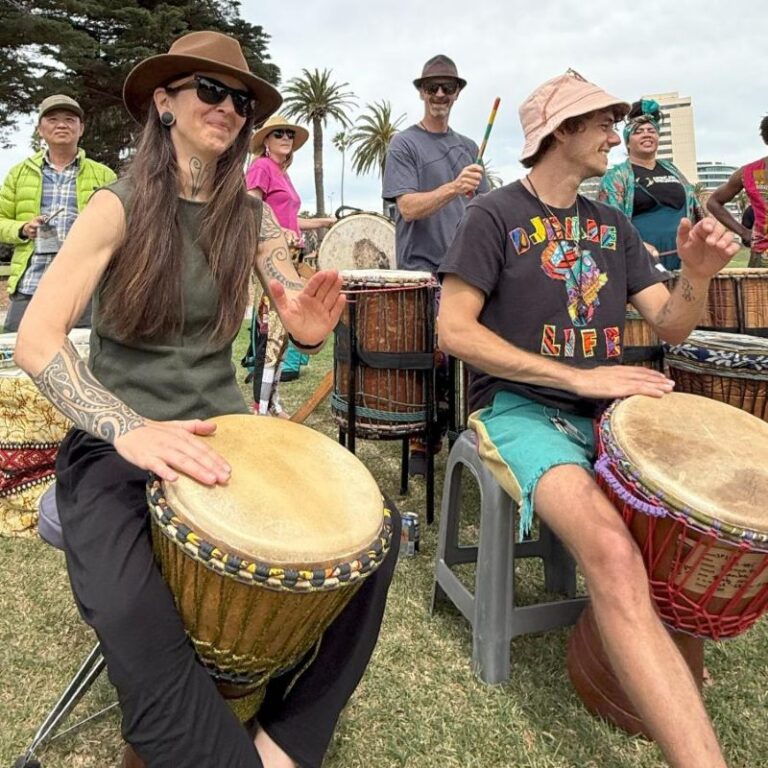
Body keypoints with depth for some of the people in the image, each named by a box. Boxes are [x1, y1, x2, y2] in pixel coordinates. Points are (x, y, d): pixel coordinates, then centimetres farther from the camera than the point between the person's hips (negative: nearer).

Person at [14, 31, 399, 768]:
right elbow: (35, 339, -18)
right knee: (131, 616, -32)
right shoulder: (119, 206, -7)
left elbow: (300, 330, 2)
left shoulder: (251, 216, 6)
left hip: (222, 430, 4)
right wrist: (130, 429, -35)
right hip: (117, 445, -4)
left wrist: (312, 320, -25)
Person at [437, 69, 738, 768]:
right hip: (518, 407, -6)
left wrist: (697, 276, -12)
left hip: (605, 409, 7)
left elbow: (670, 326, 12)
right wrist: (577, 376, -18)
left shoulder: (612, 225, 16)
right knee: (614, 556, -32)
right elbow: (454, 330, -12)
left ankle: (676, 645, 11)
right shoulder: (496, 215, -2)